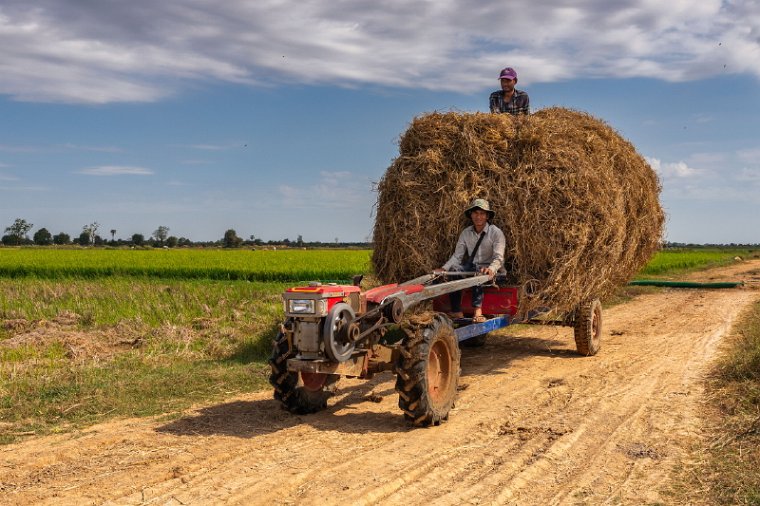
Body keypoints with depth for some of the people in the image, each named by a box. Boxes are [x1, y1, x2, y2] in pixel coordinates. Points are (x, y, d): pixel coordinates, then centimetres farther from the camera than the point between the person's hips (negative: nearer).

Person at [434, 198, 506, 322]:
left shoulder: (496, 233, -8)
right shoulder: (466, 233, 6)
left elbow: (498, 258, -16)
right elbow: (457, 256, 2)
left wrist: (491, 269, -39)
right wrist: (444, 268, -16)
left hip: (489, 270, -4)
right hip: (471, 267, 4)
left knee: (478, 274, -38)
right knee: (453, 270, -25)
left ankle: (477, 310, -46)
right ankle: (456, 311, -26)